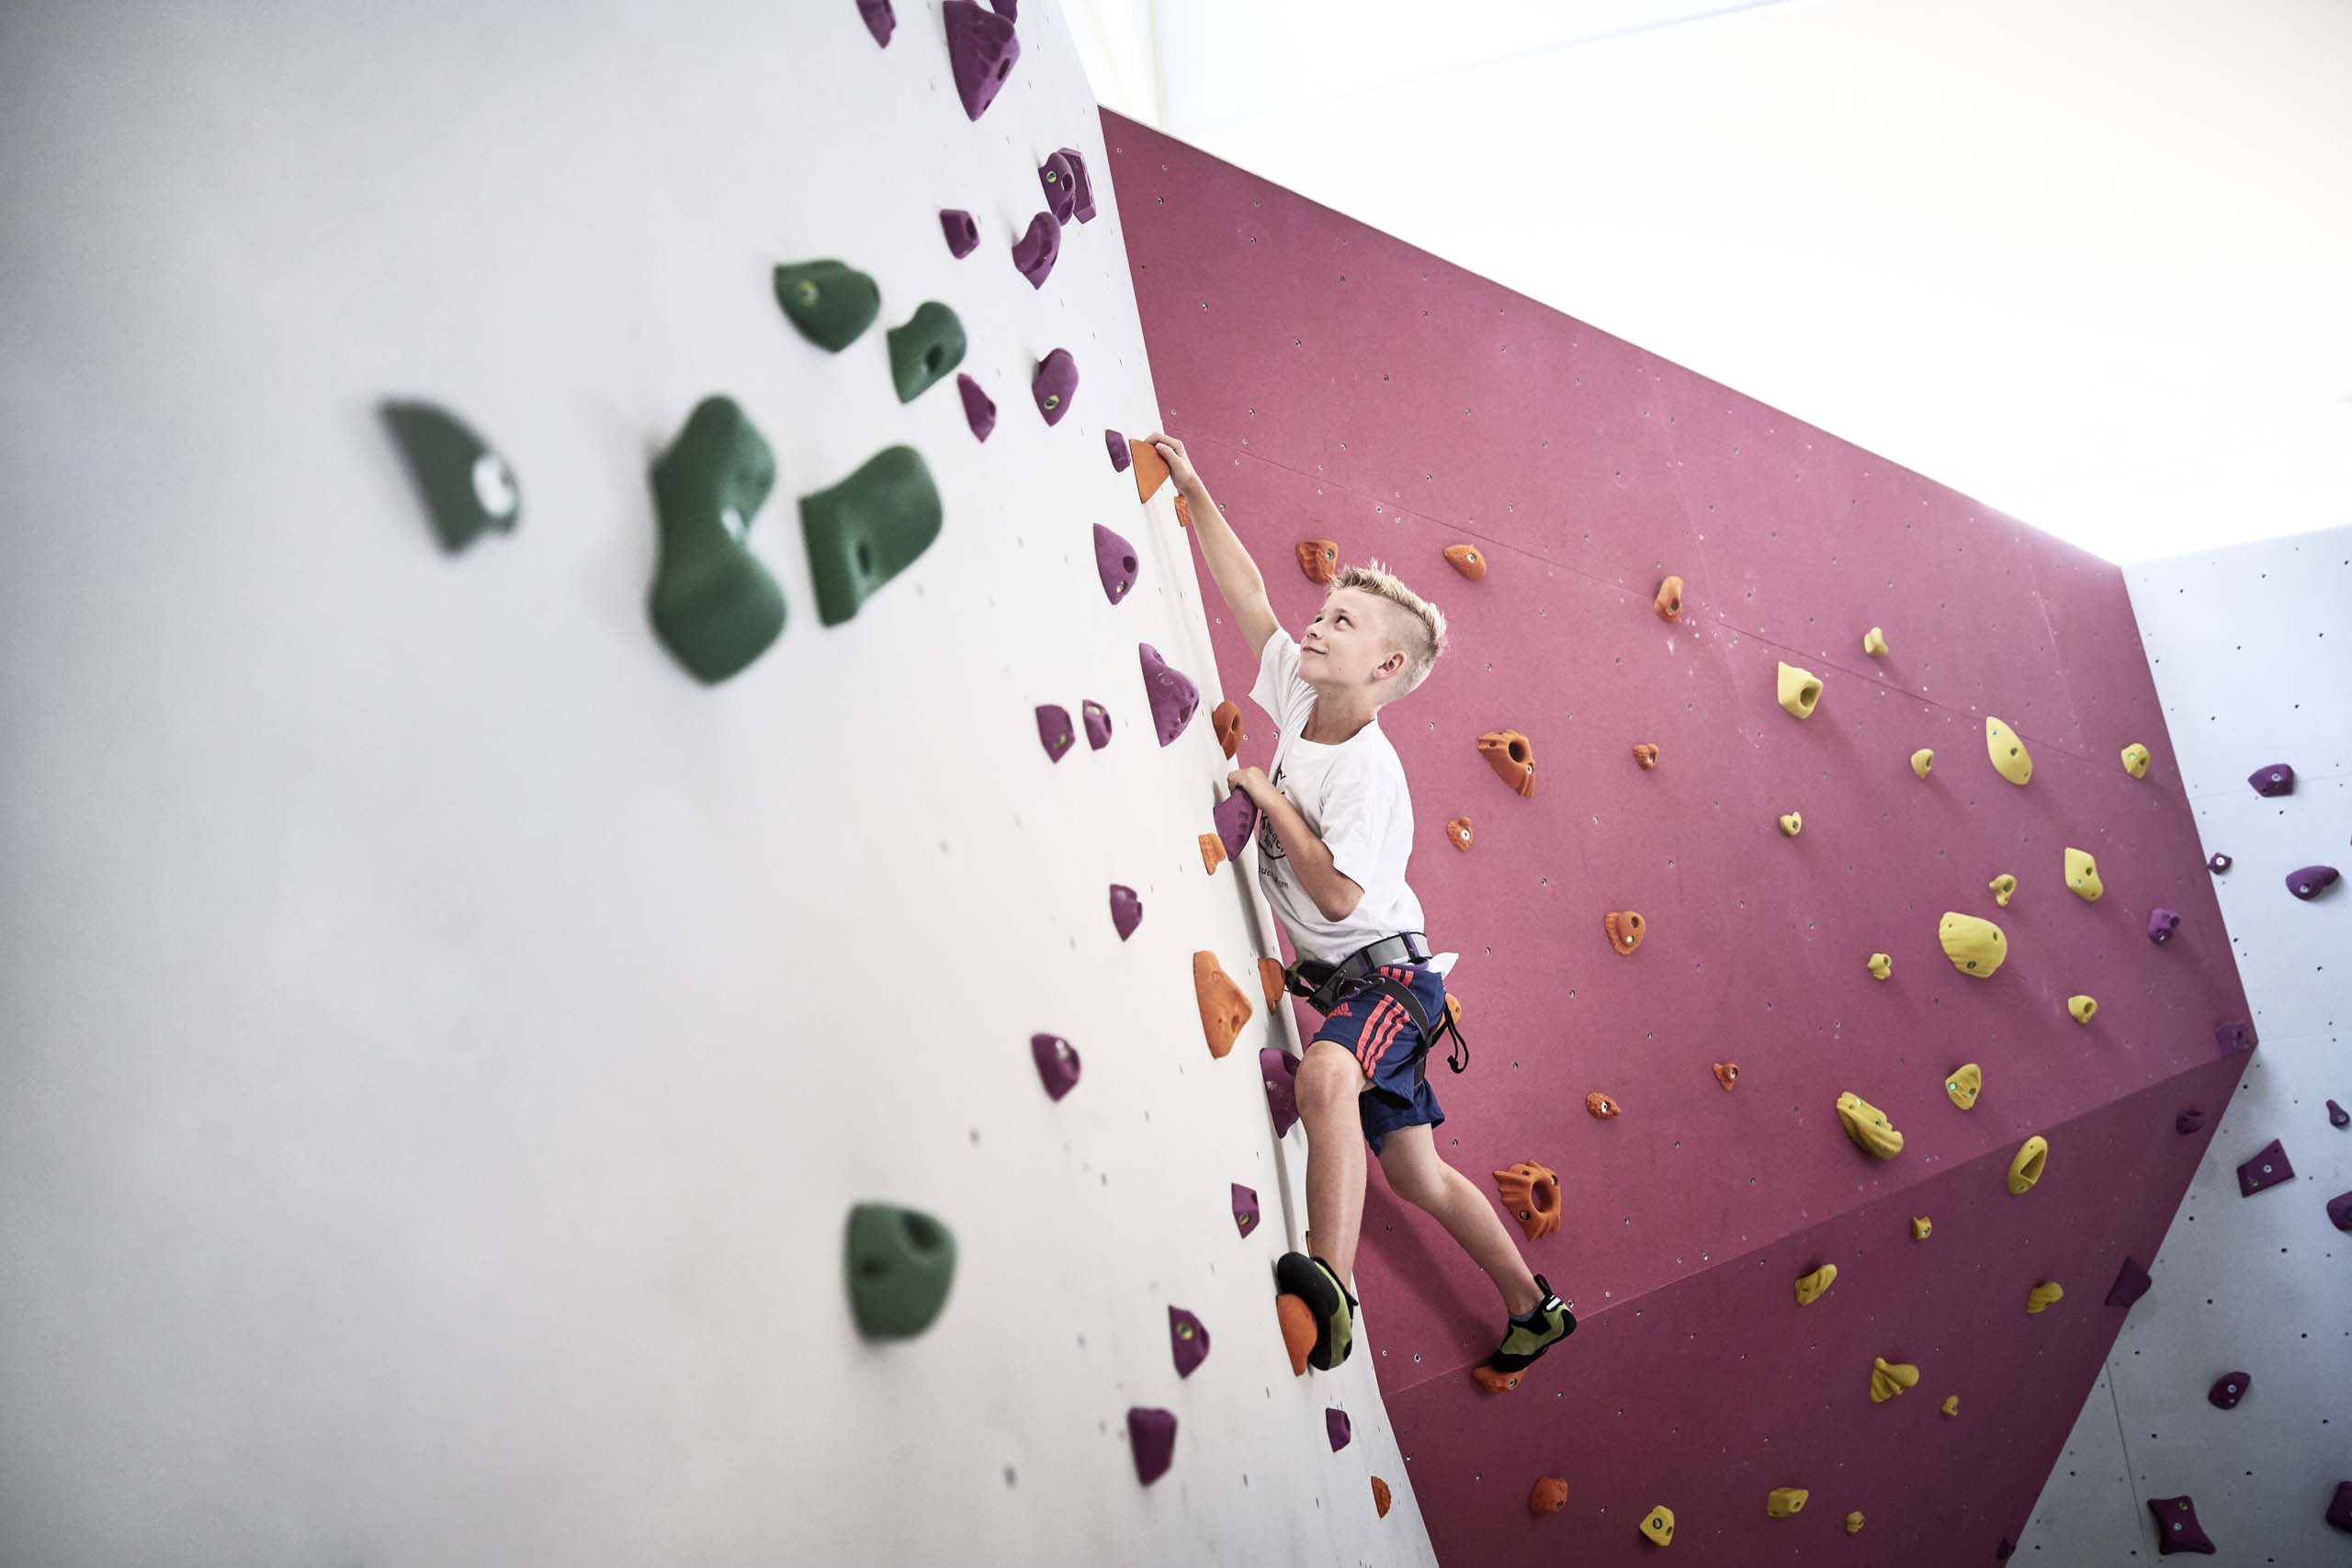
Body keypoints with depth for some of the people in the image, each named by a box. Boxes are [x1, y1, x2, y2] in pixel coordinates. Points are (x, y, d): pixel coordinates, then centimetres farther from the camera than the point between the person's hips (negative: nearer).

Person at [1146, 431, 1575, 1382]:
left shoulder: (1370, 770, -20)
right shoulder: (1299, 699, 1)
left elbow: (1339, 894, -24)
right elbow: (1247, 596, 6)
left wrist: (1267, 796, -18)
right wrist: (1194, 493, 2)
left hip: (1386, 977, -8)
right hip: (1340, 980, 8)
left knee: (1326, 1072, -40)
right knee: (1416, 1173, 14)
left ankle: (1332, 1286, -45)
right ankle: (1534, 1307, 29)